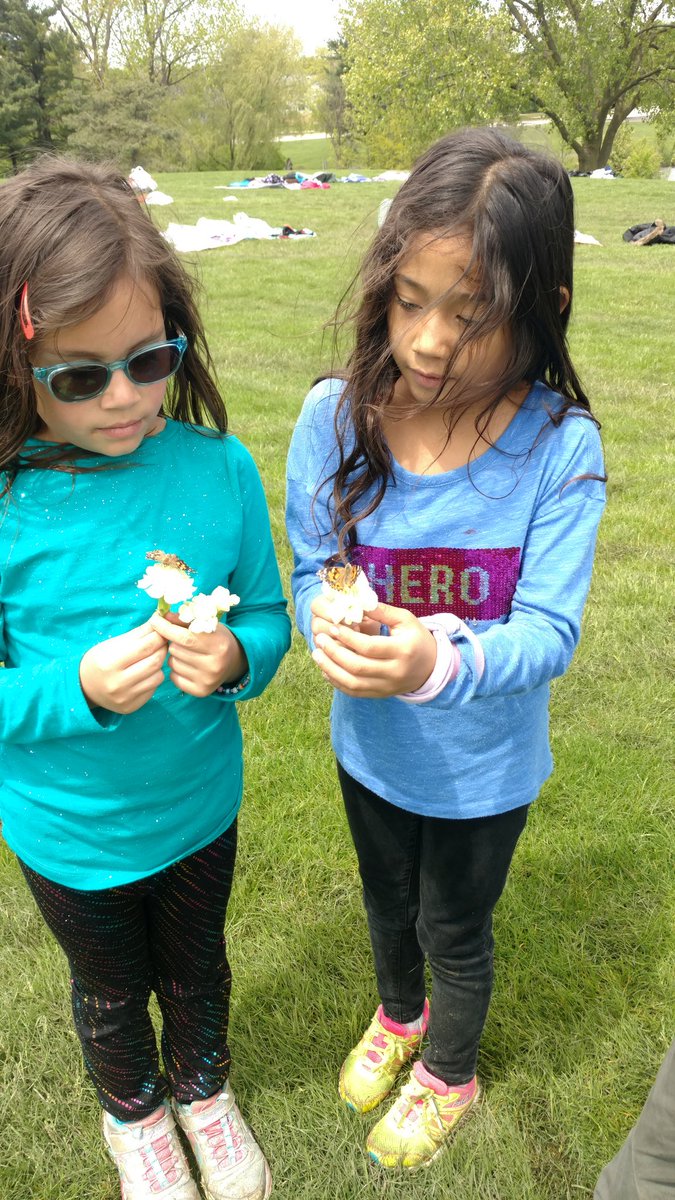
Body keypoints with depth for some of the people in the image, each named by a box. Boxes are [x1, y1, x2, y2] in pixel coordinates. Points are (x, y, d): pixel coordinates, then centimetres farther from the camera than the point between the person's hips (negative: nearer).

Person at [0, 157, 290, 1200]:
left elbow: (269, 619, -6)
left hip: (202, 805, 2)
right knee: (111, 993, 27)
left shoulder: (220, 469, -17)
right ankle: (133, 1112, 60)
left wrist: (234, 658, -28)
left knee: (197, 970, 29)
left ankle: (205, 1088, 62)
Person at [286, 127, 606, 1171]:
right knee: (388, 901, 31)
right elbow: (312, 568, -9)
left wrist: (438, 664, -44)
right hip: (369, 742, 3)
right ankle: (399, 1014, 66)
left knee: (455, 932, 24)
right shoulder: (335, 418, -18)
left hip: (484, 765, -3)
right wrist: (331, 615, -32)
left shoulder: (561, 448, -25)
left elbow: (548, 631, -25)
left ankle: (449, 1074, 57)